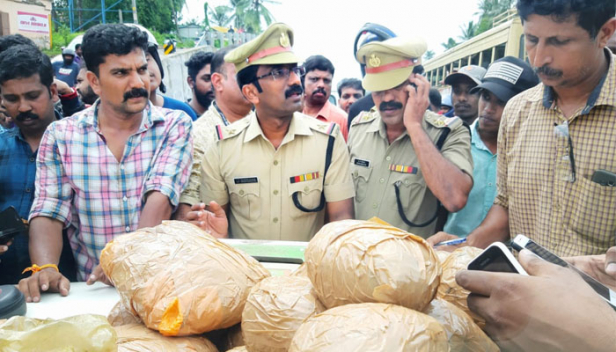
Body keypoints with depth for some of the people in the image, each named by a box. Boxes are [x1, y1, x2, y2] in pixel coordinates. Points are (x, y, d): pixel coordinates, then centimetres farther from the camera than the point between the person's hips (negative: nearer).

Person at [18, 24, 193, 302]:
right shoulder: (60, 135, 5)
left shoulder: (175, 126, -1)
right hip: (93, 290, 2)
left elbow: (160, 199, -12)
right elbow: (48, 212, 2)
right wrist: (45, 268, -17)